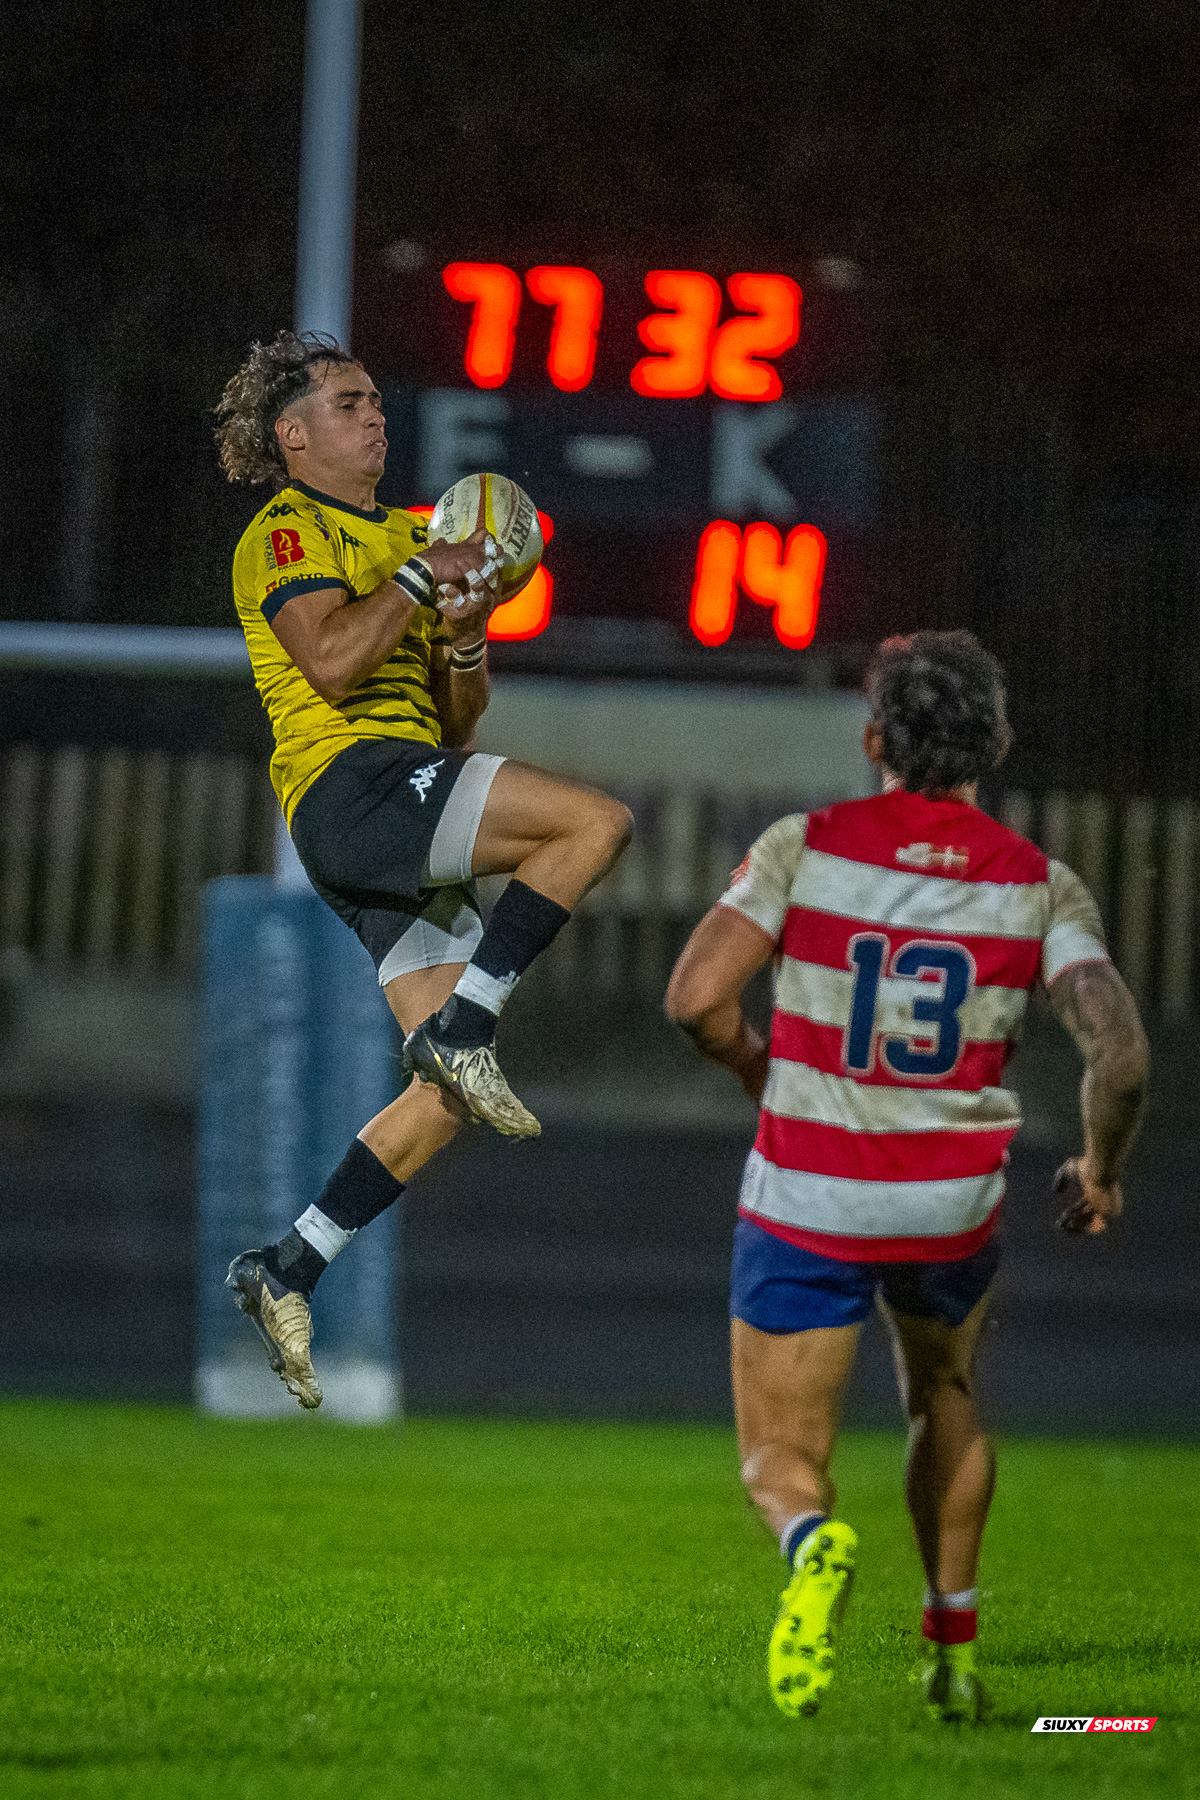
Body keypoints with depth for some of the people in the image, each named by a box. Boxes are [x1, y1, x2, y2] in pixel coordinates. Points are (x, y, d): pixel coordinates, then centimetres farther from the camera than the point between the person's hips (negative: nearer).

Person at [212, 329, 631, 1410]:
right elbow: (331, 662, -16)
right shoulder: (286, 532, 3)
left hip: (406, 820, 9)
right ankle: (463, 1026, -19)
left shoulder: (404, 536, 27)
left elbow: (457, 726, 25)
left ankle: (289, 1274, 3)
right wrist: (421, 578, -8)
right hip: (352, 781, -9)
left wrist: (466, 642, 6)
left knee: (453, 1083, 0)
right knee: (596, 822, -24)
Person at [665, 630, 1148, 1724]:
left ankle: (816, 1546, -31)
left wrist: (762, 1070, 9)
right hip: (951, 1210, 2)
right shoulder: (1041, 885, -4)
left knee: (780, 1461, 6)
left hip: (806, 1210, -2)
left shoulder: (805, 847, -6)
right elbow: (1120, 1050, -13)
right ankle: (953, 1649, 26)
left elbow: (696, 997, -13)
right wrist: (1100, 1169, 6)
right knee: (947, 1397, 32)